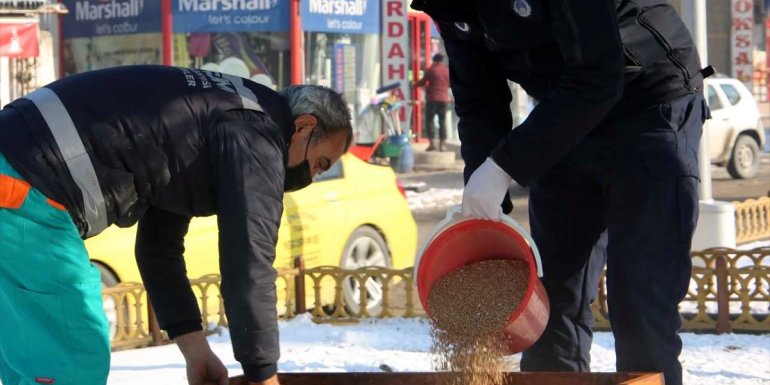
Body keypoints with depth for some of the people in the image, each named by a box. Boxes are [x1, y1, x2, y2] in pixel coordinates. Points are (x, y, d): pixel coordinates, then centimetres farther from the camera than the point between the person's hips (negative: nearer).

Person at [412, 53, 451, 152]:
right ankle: (442, 144, 3)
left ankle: (432, 143, -9)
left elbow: (423, 81, 2)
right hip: (444, 98, 4)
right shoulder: (447, 70, 6)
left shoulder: (431, 70, -6)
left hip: (432, 98, -4)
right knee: (442, 121, 7)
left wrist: (414, 84, 21)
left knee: (430, 120, 1)